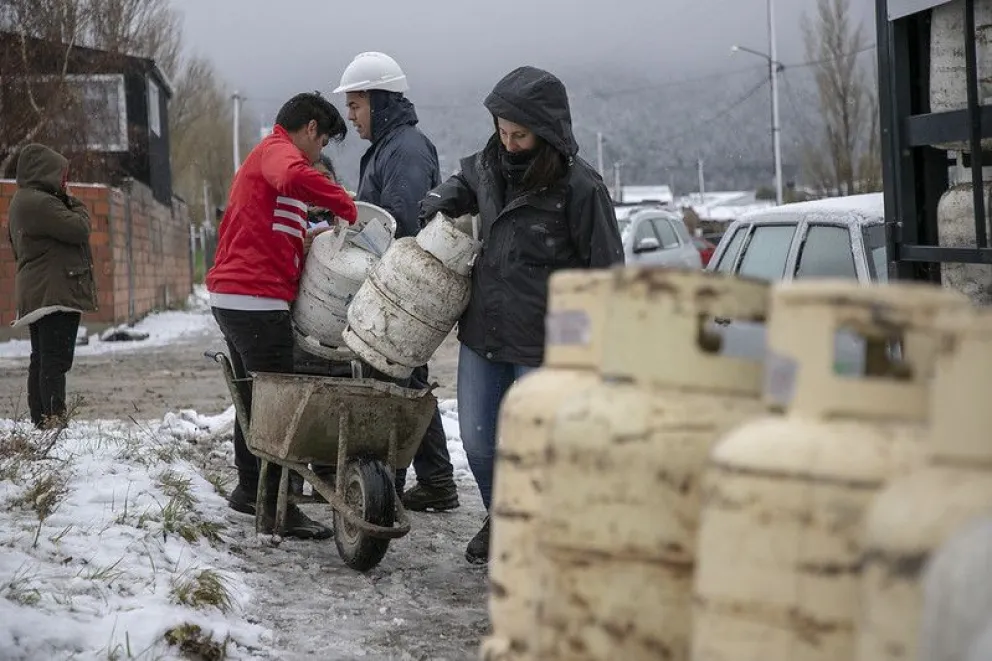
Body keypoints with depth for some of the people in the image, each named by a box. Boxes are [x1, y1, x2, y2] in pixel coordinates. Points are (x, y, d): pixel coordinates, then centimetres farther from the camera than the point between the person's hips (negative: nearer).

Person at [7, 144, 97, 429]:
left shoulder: (22, 202, 19)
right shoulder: (40, 203, -16)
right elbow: (78, 229, -19)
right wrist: (79, 208, 0)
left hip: (34, 295, 11)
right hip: (54, 293, -11)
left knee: (41, 359, 13)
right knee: (56, 359, -13)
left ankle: (40, 418, 16)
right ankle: (54, 418, -16)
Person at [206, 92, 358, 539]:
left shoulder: (261, 157, 26)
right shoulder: (279, 151, -7)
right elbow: (293, 178, -32)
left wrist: (303, 241, 9)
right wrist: (344, 205, -22)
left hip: (230, 296, 11)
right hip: (258, 300, -11)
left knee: (254, 397, 20)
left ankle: (249, 489, 30)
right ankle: (278, 507, -6)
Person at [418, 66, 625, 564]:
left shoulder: (579, 187, -13)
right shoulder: (491, 165, 6)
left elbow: (604, 270, -9)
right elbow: (466, 181, 31)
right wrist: (444, 200, 8)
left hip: (542, 346, -6)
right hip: (482, 335, 6)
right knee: (478, 442, 12)